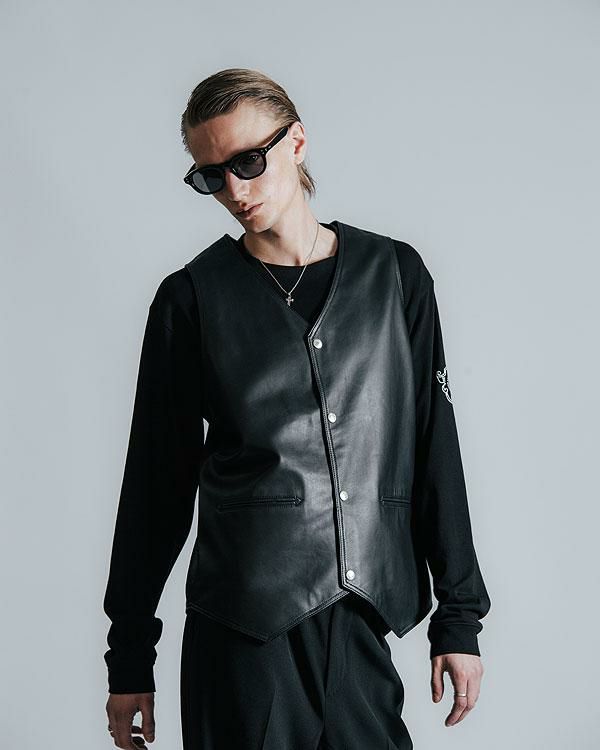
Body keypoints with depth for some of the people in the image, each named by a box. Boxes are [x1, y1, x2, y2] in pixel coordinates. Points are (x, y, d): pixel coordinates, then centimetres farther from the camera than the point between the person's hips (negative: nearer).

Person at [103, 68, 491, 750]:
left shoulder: (394, 273, 6)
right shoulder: (193, 297, 2)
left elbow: (434, 447, 7)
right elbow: (156, 482, 4)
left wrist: (459, 617, 5)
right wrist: (129, 658, 5)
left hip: (364, 616, 2)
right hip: (243, 624, -1)